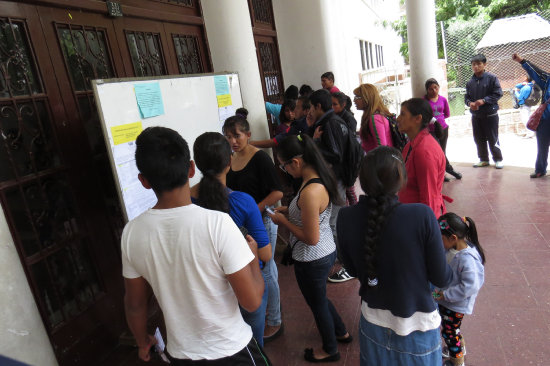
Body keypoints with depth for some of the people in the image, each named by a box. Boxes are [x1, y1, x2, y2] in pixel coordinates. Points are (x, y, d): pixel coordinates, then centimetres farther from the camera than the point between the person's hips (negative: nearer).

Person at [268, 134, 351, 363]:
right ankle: (341, 332, 54)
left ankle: (330, 350, 43)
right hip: (327, 251, 9)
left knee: (318, 304, 17)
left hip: (313, 260, -9)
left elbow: (311, 238, -27)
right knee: (319, 299, 31)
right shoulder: (320, 179, -3)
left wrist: (283, 221, -16)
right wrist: (288, 210, 4)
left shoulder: (310, 192, -32)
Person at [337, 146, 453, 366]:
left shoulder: (346, 218, -17)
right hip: (416, 325, -2)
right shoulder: (422, 216, -27)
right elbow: (441, 279, -15)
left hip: (373, 322, 2)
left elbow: (352, 269, -1)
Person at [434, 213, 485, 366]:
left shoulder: (467, 259, -33)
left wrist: (445, 295, -26)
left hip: (456, 305, -8)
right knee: (451, 330, 28)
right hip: (446, 301, 8)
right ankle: (459, 348, 54)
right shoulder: (452, 249, -7)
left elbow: (469, 287, -32)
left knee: (449, 333, 13)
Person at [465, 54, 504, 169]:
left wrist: (484, 100, -20)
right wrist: (469, 103, -10)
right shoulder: (470, 82, 5)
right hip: (476, 115, 5)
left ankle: (498, 159, 17)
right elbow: (466, 97, 12)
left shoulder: (491, 78, -7)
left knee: (493, 139, 1)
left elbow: (498, 93, -10)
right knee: (479, 139, 12)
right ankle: (483, 159, 27)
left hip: (490, 114, -5)